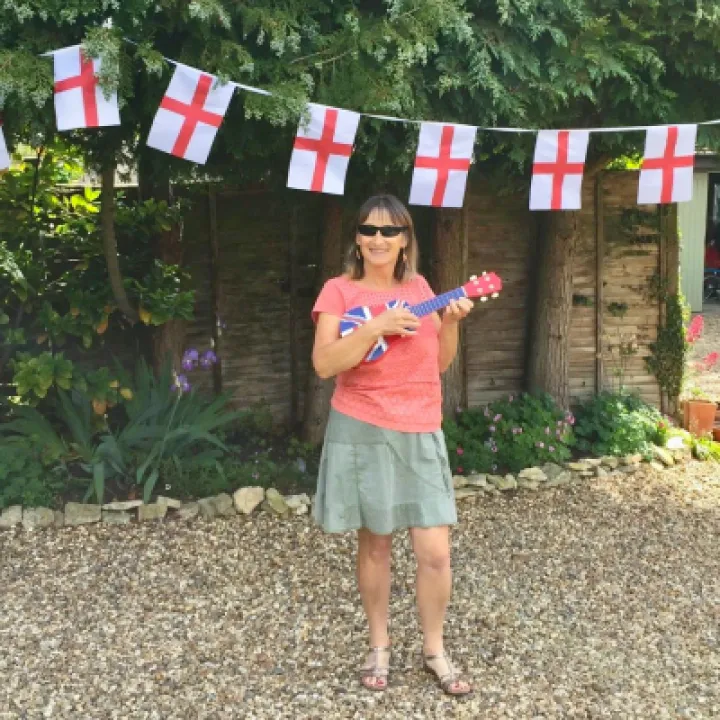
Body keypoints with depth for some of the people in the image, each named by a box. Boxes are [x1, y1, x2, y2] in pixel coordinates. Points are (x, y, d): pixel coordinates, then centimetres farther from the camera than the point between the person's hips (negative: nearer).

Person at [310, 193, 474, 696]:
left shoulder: (419, 287, 8)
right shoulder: (340, 291, -4)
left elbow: (439, 364, 10)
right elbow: (324, 364, -15)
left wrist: (450, 322, -7)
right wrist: (377, 326, -23)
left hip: (420, 433, 3)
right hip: (363, 431, -3)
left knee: (435, 551, 0)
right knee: (375, 542, 8)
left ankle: (435, 650, 20)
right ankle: (379, 646, 27)